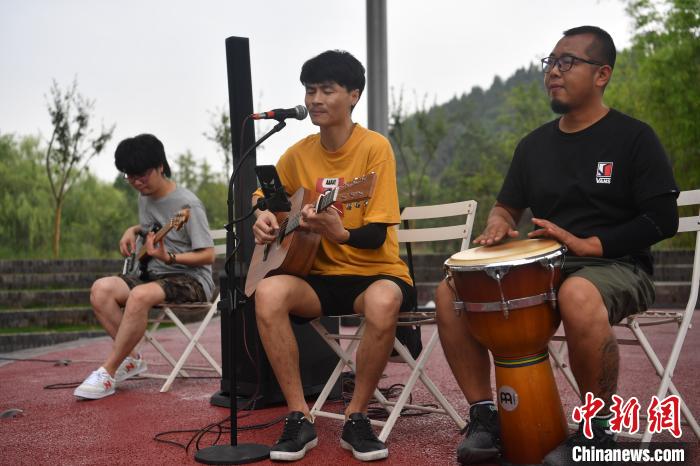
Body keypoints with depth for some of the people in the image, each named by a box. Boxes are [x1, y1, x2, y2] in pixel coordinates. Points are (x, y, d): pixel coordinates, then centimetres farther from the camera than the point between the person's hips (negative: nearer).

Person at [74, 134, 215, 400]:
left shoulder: (186, 204, -14)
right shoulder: (145, 198, 10)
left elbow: (208, 255, -15)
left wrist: (168, 257, -29)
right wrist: (133, 231, 11)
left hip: (191, 280, -8)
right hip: (152, 274, 8)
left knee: (140, 295, -36)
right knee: (101, 290, -18)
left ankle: (108, 373, -23)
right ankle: (131, 360, -9)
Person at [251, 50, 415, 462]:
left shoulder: (374, 147, -10)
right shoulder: (299, 153, 3)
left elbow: (377, 235, -15)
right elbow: (263, 195, 19)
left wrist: (339, 233, -36)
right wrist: (264, 216, -5)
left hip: (375, 272, -3)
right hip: (320, 276, 4)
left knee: (382, 302, -39)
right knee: (269, 293, -28)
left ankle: (356, 418, -16)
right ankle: (300, 418, -18)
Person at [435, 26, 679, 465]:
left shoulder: (634, 137, -4)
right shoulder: (535, 144, 12)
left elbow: (663, 219, -10)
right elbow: (507, 205, 21)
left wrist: (587, 245, -19)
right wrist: (499, 227, -4)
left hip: (616, 267, -5)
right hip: (545, 267, 6)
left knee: (577, 295, -42)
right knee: (451, 292, -13)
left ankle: (600, 429, -20)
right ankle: (484, 414, -4)